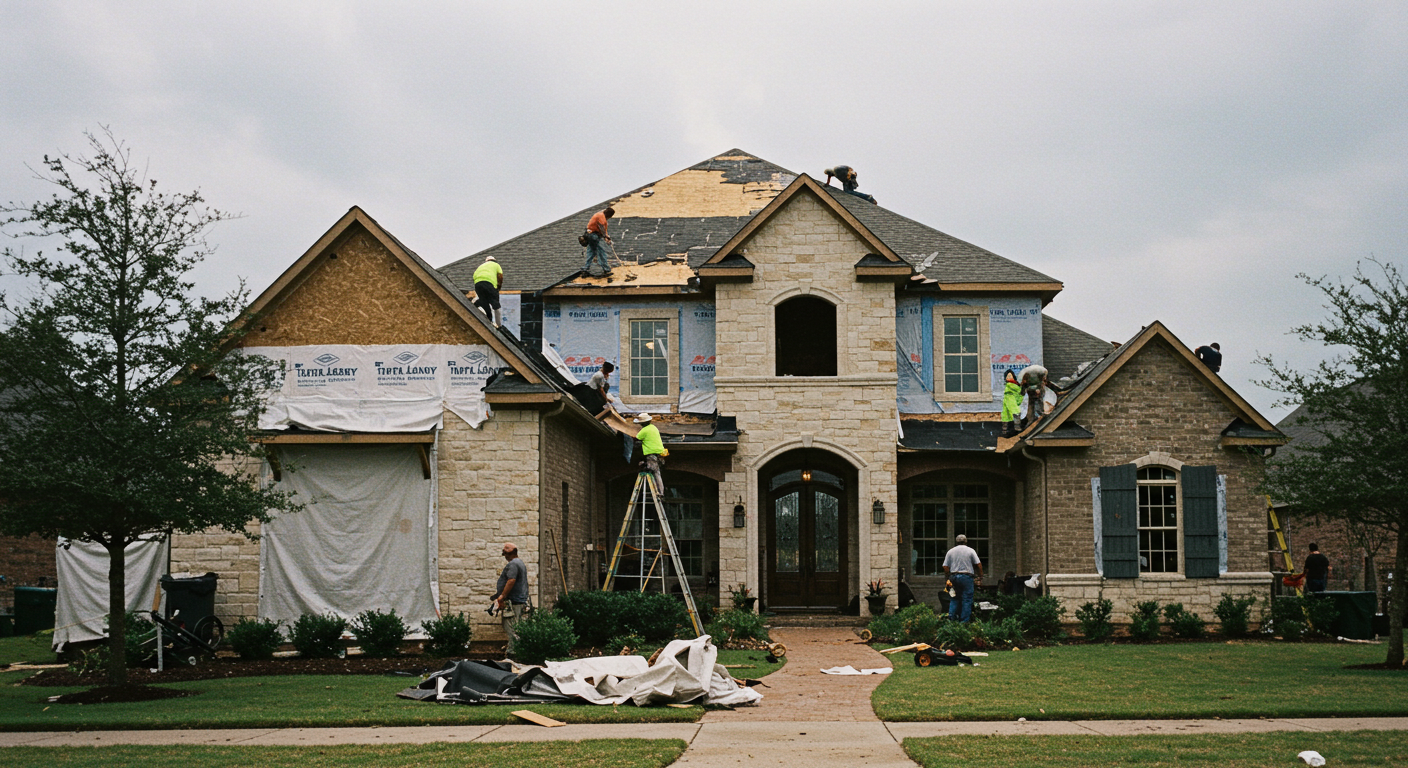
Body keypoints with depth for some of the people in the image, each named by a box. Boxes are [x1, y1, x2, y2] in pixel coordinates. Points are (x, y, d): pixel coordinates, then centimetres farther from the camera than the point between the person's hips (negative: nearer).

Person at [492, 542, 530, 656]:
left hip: (512, 602, -11)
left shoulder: (512, 564, -13)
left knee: (511, 628, -9)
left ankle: (512, 651, -10)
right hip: (521, 601, 11)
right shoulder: (521, 563, 21)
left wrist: (502, 596, -21)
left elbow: (511, 581, -24)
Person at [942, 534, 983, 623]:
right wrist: (980, 577, 6)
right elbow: (978, 564, -2)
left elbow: (945, 567, 5)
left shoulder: (950, 551, 8)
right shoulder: (970, 550, 1)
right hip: (967, 577, -3)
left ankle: (951, 618, 5)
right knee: (967, 599, 0)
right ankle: (965, 620, -1)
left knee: (954, 599, 12)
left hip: (954, 576, 3)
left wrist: (949, 577, 13)